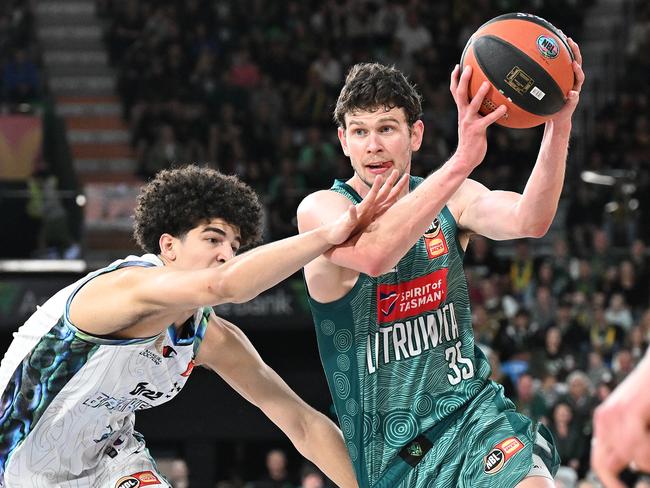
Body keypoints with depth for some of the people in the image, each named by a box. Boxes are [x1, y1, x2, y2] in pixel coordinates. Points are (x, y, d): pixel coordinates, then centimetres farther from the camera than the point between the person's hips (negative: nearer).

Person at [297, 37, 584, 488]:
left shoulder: (451, 198, 5)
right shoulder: (320, 209, -8)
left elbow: (528, 221, -15)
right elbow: (373, 254, -31)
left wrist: (560, 124, -30)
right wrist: (461, 161, -41)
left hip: (473, 409, 2)